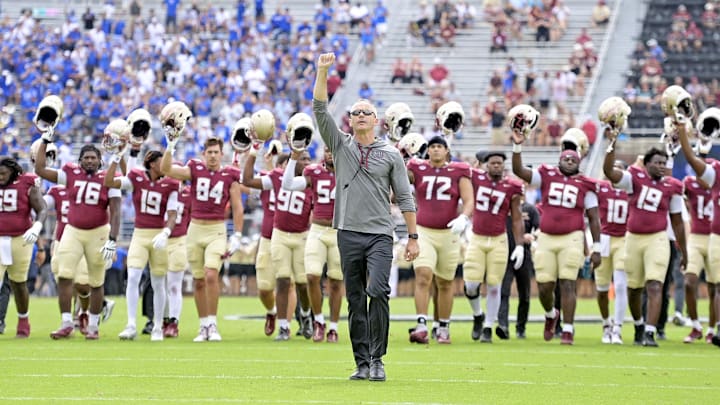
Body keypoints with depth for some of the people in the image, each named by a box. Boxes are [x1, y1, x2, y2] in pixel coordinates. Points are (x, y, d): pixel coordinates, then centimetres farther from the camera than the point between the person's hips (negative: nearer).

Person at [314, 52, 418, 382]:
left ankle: (377, 359, -11)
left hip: (380, 234, -2)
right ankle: (362, 363, 8)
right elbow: (320, 109, 1)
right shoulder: (340, 146, 10)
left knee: (378, 292, -17)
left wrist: (413, 237, 2)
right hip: (349, 233, 2)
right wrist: (323, 71, -8)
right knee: (355, 301, 4)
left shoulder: (391, 155, 7)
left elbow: (404, 198, 7)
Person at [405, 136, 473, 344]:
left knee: (445, 283, 12)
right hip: (423, 232, -1)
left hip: (448, 234, 1)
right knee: (423, 276, -19)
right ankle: (421, 326, -25)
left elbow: (468, 201, -3)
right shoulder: (417, 169, 4)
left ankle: (444, 328, 24)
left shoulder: (458, 172, 3)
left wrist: (463, 218, -21)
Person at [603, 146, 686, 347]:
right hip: (633, 239, 1)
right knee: (633, 289, 14)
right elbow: (608, 171, -15)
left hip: (657, 240, -1)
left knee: (655, 287, -16)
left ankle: (649, 333, -20)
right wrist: (612, 147, -26)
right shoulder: (635, 178, 0)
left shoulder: (672, 187, 2)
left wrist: (684, 252, 13)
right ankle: (639, 325, 38)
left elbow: (677, 222, 9)